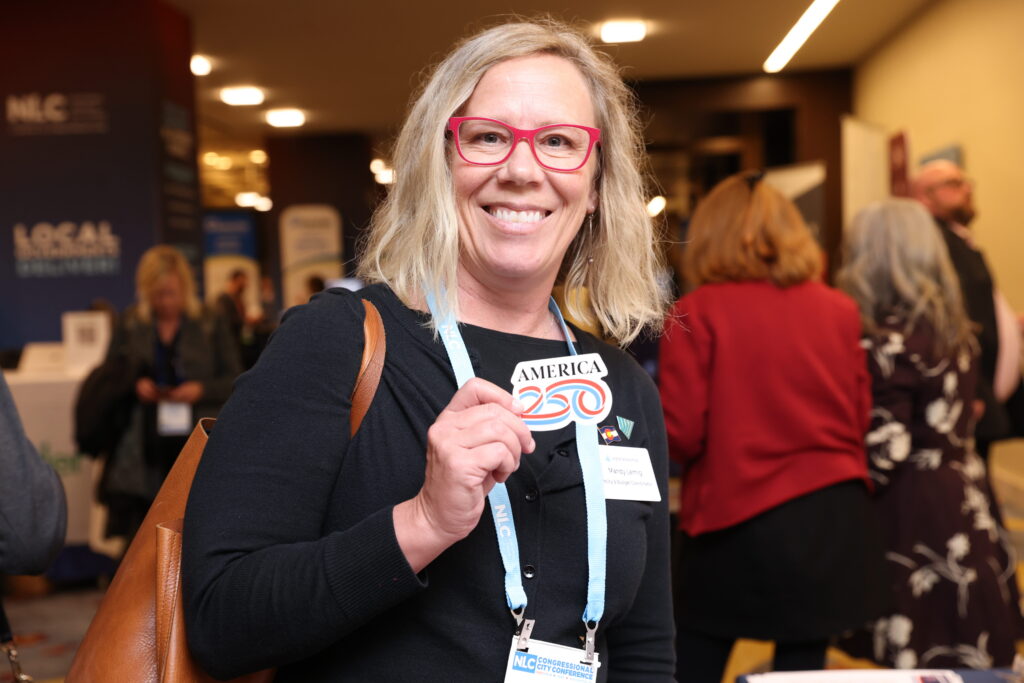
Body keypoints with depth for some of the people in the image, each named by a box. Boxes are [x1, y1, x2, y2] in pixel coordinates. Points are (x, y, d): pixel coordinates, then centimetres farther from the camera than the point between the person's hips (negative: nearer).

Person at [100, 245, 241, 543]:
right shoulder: (129, 325, 10)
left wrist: (201, 390, -13)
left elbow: (236, 381, 5)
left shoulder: (211, 325, 5)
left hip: (197, 439, -1)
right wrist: (135, 385, -5)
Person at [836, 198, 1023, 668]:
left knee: (921, 661, -2)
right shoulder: (954, 332, 9)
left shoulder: (887, 342, -16)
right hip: (965, 506, 8)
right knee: (964, 660, 15)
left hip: (914, 519, -8)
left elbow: (884, 450, -19)